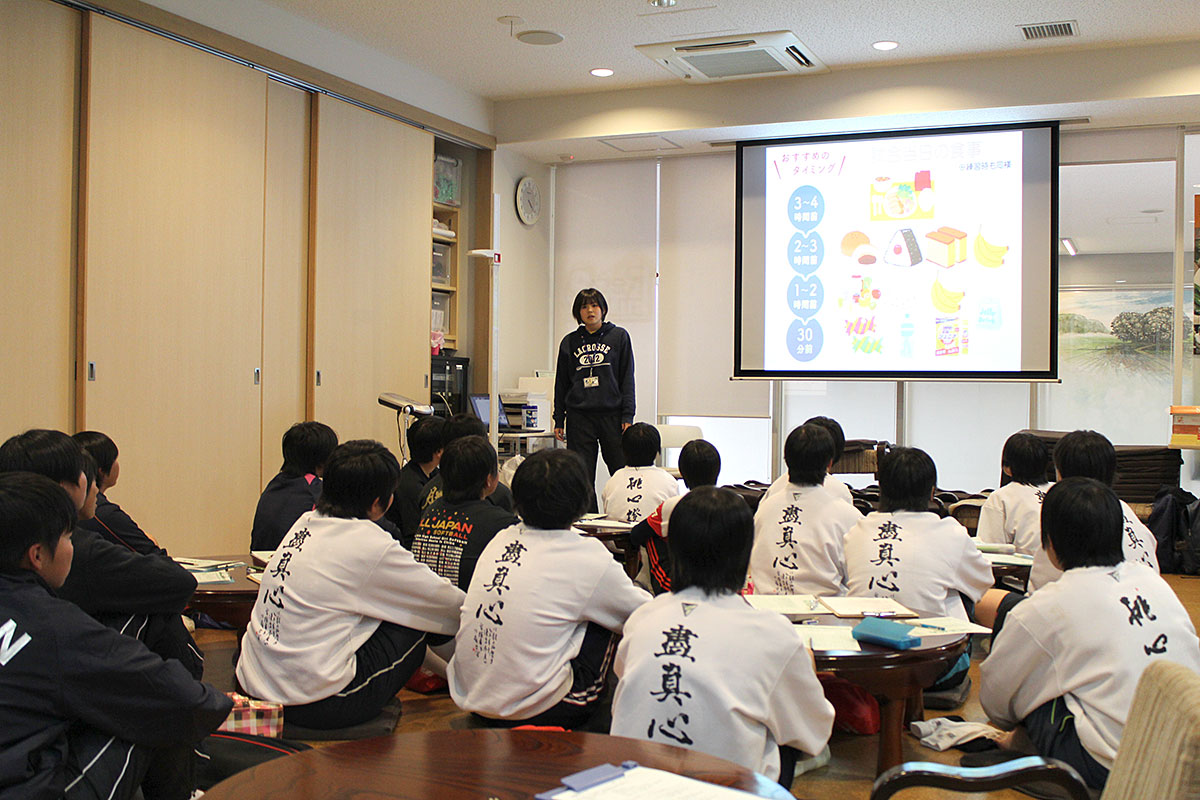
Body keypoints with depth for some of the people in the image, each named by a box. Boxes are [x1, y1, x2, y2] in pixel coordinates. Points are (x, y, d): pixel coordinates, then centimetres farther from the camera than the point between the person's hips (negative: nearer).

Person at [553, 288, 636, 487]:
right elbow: (561, 383, 15)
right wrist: (558, 420, 11)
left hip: (612, 414, -1)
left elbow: (627, 379, 4)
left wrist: (627, 416, -4)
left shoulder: (619, 336, 6)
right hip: (579, 416, 2)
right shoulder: (569, 342, 12)